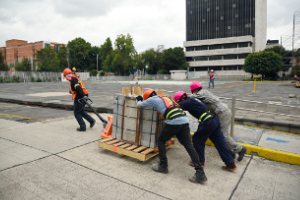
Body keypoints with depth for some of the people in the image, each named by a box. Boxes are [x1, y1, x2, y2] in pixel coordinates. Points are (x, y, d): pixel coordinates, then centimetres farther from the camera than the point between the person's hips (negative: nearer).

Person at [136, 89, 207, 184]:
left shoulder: (154, 99, 12)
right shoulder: (166, 97, 30)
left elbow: (140, 105, 24)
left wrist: (138, 100, 47)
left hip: (173, 121, -7)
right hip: (185, 120, 7)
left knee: (161, 140, 16)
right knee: (189, 146, 5)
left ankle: (163, 166, 21)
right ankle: (200, 174, 2)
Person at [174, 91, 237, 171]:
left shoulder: (189, 102, -9)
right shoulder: (194, 100, 18)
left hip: (208, 123, -9)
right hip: (215, 120, 9)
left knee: (197, 139, 10)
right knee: (219, 142, 13)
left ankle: (200, 161, 21)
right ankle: (231, 164, 18)